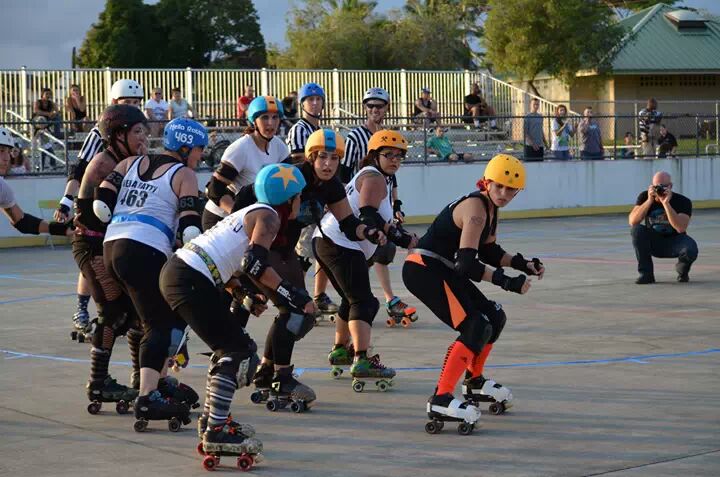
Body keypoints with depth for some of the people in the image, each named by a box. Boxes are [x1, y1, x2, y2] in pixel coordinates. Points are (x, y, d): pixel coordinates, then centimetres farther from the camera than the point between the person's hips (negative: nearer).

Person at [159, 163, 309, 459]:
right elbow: (254, 262, -20)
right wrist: (290, 295, -21)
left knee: (231, 345, 20)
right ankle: (215, 432, -11)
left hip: (176, 271, 10)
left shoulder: (250, 213, 23)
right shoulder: (268, 216, -3)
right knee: (238, 350, -7)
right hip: (190, 282, -10)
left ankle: (212, 417, 28)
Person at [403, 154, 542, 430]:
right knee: (476, 328, -19)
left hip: (442, 270, 10)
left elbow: (489, 252, 20)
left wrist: (522, 264, 8)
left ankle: (474, 382, 38)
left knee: (494, 318, 19)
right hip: (423, 270, -10)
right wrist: (508, 282, -26)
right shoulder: (475, 207, -20)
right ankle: (440, 401, -22)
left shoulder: (490, 207, 9)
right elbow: (467, 263, -27)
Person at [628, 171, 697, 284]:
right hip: (652, 242, 2)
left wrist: (666, 203, -35)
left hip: (674, 242, -2)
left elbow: (681, 228, -31)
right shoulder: (644, 197, -9)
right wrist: (649, 201, -30)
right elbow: (632, 222, -21)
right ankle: (646, 273, -14)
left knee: (690, 249, -34)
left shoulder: (683, 201, -16)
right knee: (637, 230, -28)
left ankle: (682, 270, 5)